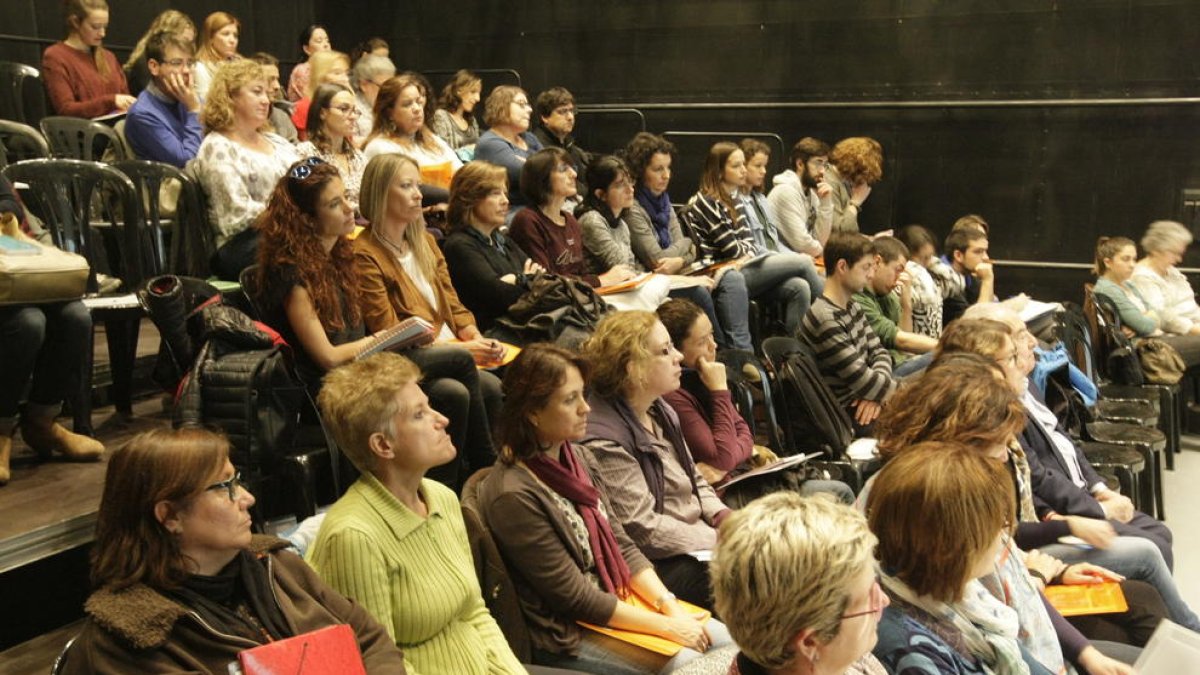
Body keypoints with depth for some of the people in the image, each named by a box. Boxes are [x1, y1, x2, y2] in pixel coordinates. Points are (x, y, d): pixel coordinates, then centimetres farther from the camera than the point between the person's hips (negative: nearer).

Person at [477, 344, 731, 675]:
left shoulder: (568, 458, 1)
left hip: (614, 602, 8)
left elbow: (621, 545, 6)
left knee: (729, 638, 4)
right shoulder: (515, 496, -24)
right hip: (566, 637, -8)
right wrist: (667, 626, -16)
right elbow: (575, 598, -20)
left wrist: (671, 606, -7)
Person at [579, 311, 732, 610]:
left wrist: (721, 515, -2)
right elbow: (643, 528, -21)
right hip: (662, 563, -9)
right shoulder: (604, 442, -21)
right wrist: (720, 541, -18)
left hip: (701, 533, 9)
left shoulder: (660, 411, 8)